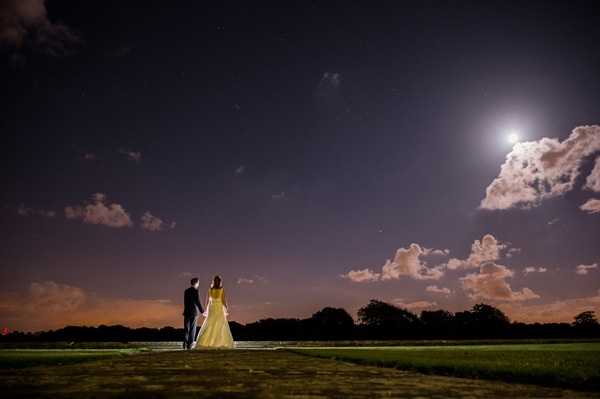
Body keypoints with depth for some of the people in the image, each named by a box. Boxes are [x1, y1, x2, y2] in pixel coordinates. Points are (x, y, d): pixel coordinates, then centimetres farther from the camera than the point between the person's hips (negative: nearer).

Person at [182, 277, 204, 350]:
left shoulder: (186, 291, 8)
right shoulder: (196, 291, -10)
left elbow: (185, 302, 13)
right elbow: (198, 302, -11)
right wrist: (202, 311, -4)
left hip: (187, 312, 5)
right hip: (194, 312, -5)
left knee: (186, 329, 8)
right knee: (192, 329, 0)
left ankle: (185, 345, 6)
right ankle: (190, 346, 0)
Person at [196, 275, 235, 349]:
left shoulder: (210, 290, 3)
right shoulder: (222, 289, -5)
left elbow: (207, 301, 5)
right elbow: (223, 300, -9)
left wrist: (206, 310, 16)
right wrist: (226, 309, 1)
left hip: (211, 308, 3)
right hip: (219, 309, -3)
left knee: (209, 326, 7)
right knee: (220, 326, 1)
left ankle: (205, 342, 1)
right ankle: (220, 344, -2)